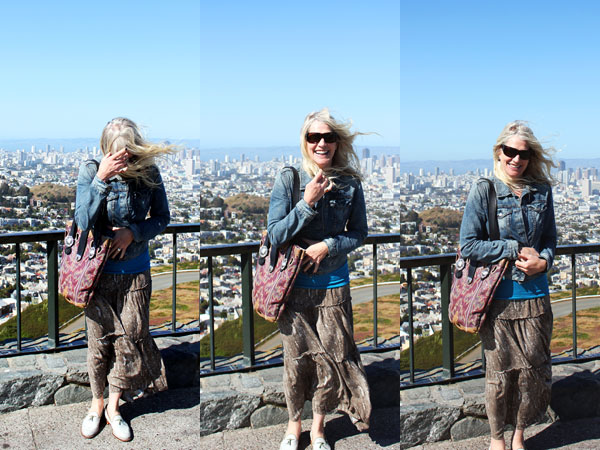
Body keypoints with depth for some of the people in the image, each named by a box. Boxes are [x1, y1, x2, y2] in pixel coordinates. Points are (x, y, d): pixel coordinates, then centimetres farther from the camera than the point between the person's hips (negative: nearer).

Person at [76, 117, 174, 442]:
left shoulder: (149, 172, -10)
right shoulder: (90, 171, -14)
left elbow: (162, 218, 0)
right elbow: (83, 222, -24)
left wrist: (133, 232, -18)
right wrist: (101, 178, -34)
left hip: (135, 272, 1)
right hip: (99, 270, -1)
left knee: (129, 340, 7)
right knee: (99, 341, 10)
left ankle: (113, 408, 28)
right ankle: (97, 404, 33)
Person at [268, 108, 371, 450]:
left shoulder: (350, 183, -4)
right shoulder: (288, 179, -9)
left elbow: (359, 233, 3)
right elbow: (275, 235, -11)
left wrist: (328, 246, -14)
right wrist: (308, 203, -22)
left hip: (333, 285, 1)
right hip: (294, 284, -1)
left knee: (332, 357, 9)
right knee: (296, 357, 10)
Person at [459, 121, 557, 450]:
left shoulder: (541, 191, 6)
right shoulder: (483, 191, -4)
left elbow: (550, 239, 14)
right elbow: (468, 245, -9)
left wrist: (543, 260, -7)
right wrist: (516, 250, -14)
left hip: (534, 296, 3)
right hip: (497, 297, -3)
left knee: (535, 371, 9)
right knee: (499, 373, 7)